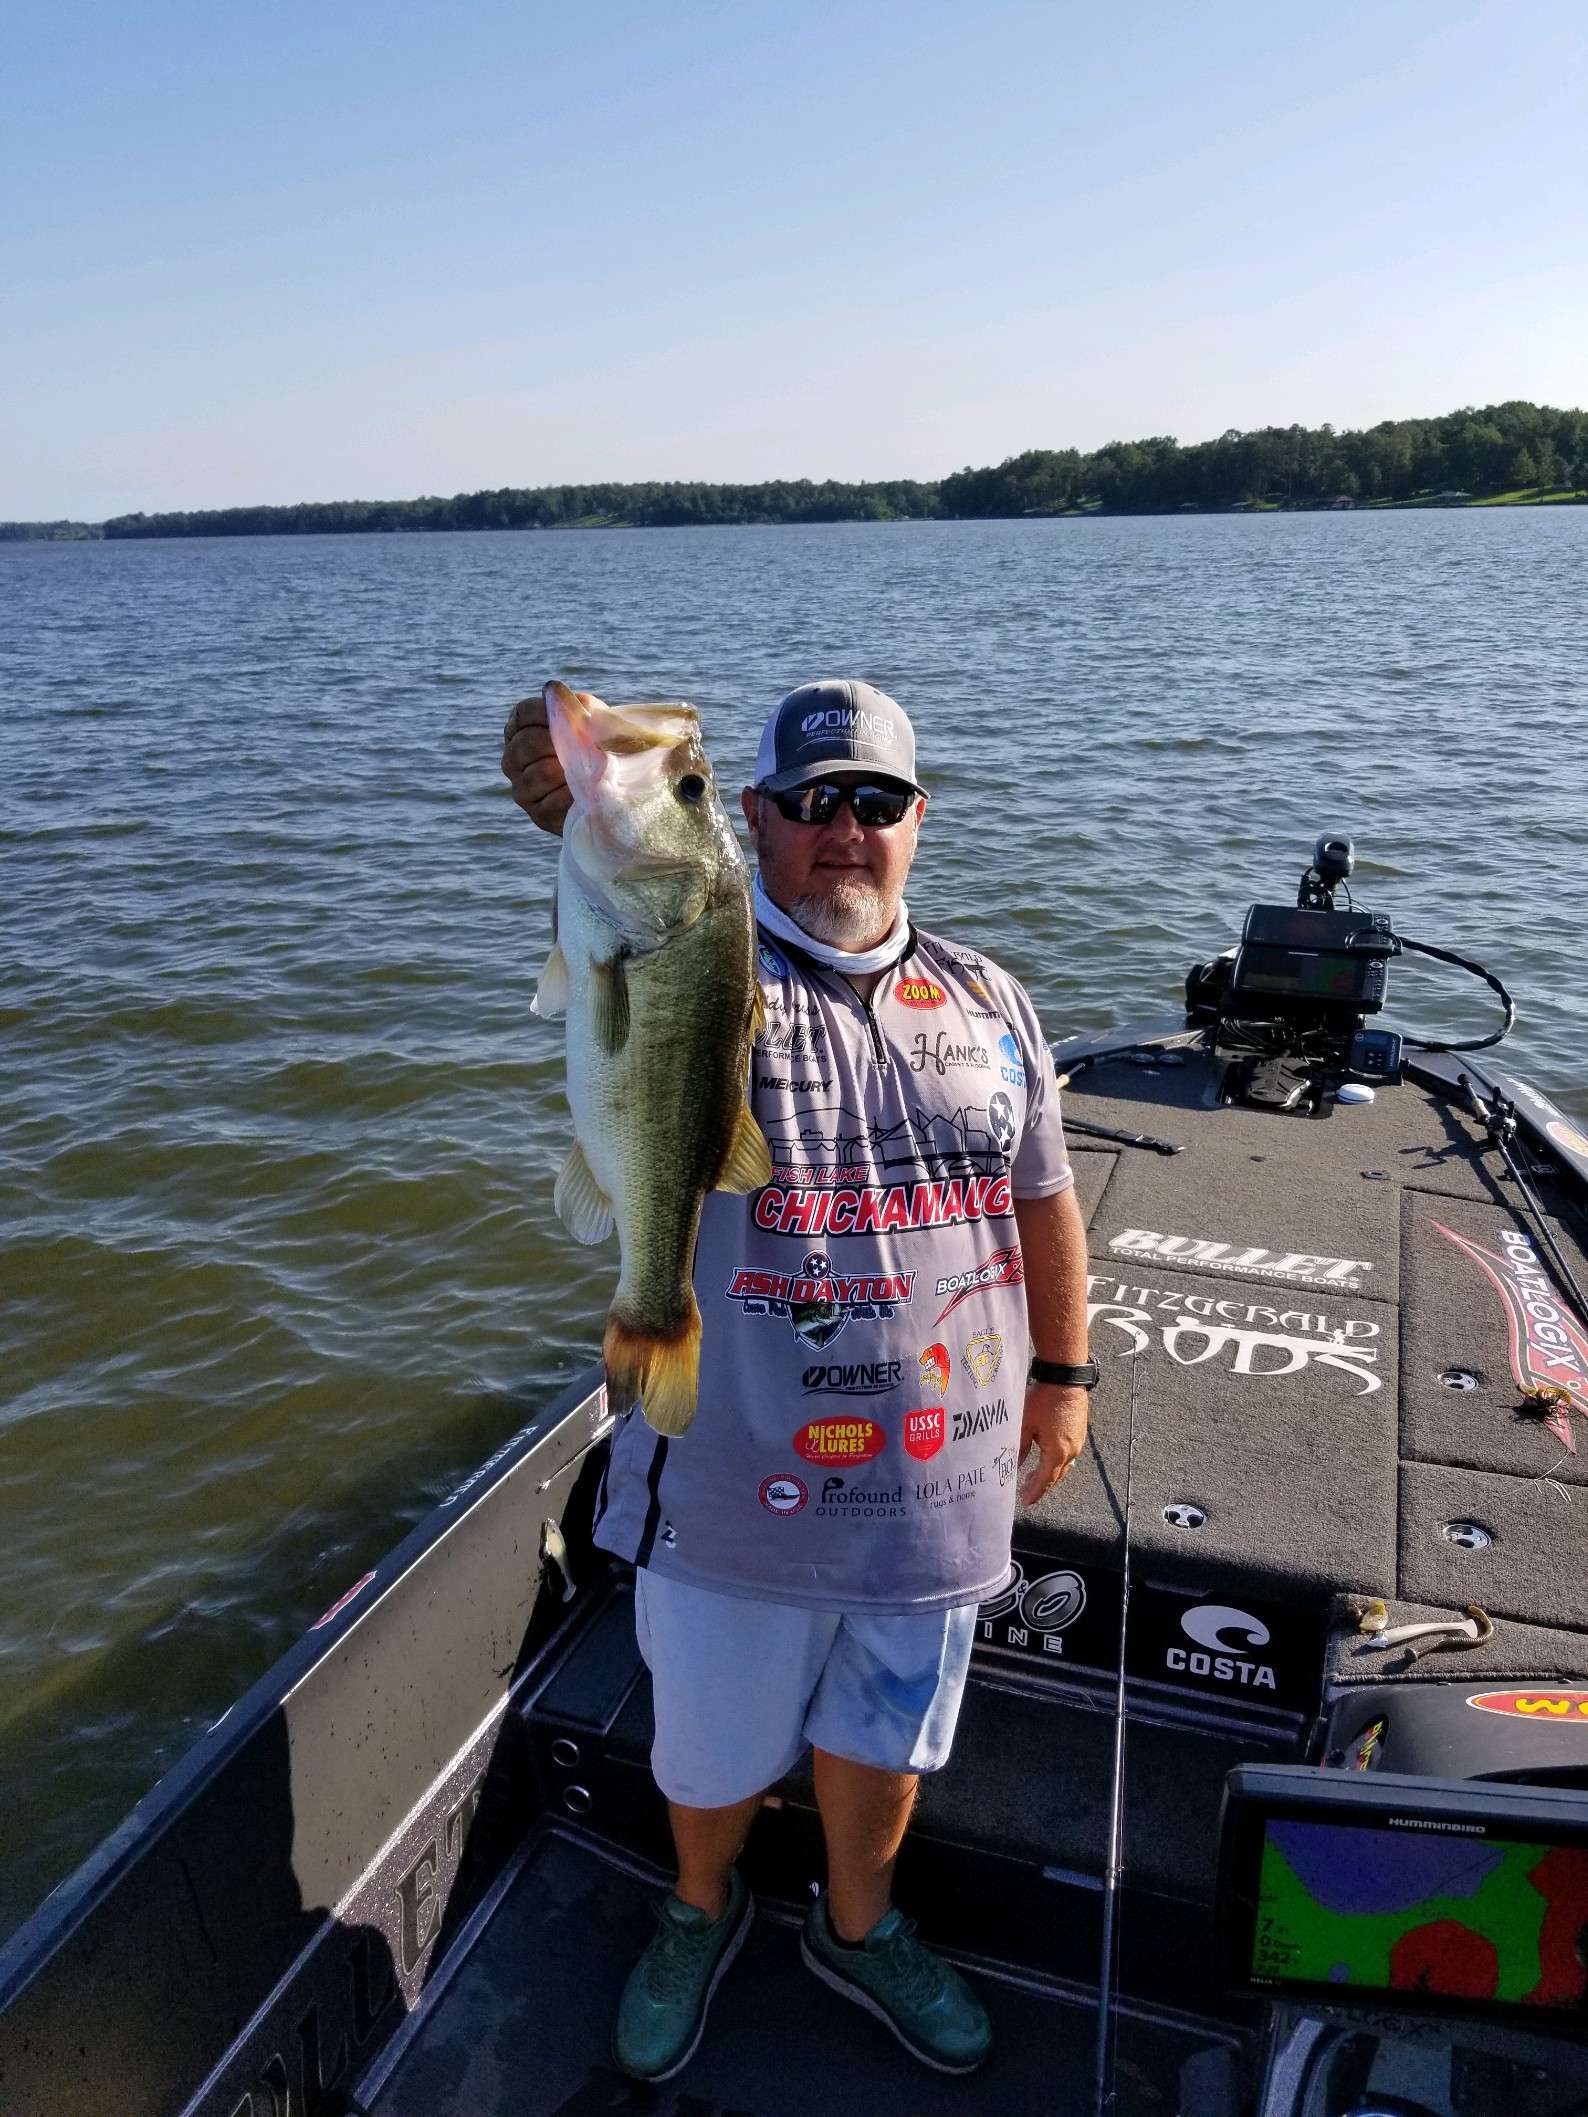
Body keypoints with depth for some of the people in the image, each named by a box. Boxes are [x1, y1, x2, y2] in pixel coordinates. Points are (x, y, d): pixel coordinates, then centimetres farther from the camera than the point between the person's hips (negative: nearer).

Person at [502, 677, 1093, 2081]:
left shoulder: (986, 1001, 3)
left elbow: (1044, 1202, 12)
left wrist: (1064, 1372, 13)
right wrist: (585, 815, -58)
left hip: (936, 1477, 3)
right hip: (738, 1478, -3)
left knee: (882, 1737, 24)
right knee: (717, 1740, 20)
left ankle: (858, 1929, 54)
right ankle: (702, 1913, 53)